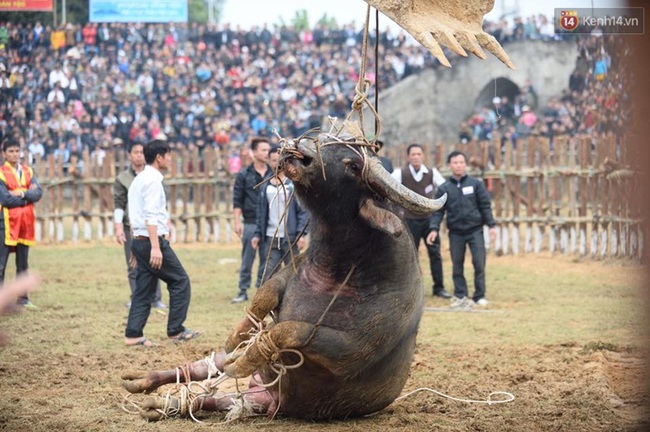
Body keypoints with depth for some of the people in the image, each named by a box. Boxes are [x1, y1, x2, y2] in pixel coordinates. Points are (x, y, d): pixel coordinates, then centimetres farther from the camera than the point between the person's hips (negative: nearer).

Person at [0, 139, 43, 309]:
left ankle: (22, 298, 17)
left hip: (26, 223, 5)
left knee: (23, 264, 11)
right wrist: (28, 195, -7)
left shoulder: (28, 171, 10)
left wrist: (22, 194, -17)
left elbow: (38, 193, -1)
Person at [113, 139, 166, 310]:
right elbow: (118, 205, 2)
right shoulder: (122, 179, 5)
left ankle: (156, 298, 3)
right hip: (131, 227, -1)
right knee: (133, 266, 1)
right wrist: (118, 227, -7)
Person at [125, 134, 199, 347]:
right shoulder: (153, 180, -13)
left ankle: (133, 335, 5)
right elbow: (151, 215, -22)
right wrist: (155, 247, -27)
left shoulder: (139, 179, 18)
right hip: (152, 240, -9)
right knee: (180, 281, 0)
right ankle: (176, 331, 1)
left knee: (144, 288, 9)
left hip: (139, 241, 9)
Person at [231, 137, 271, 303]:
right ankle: (243, 291, 9)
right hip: (250, 224, -2)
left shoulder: (274, 174, 7)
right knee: (247, 260, 2)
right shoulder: (244, 175, 2)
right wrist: (237, 222, -6)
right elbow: (237, 201, 2)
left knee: (266, 260, 5)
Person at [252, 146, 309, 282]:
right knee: (269, 274, 0)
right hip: (270, 238, 3)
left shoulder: (293, 185, -2)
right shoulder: (265, 187, 11)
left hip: (290, 238, -3)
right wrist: (257, 234, 7)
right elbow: (261, 213, 14)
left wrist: (302, 234, -12)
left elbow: (303, 211, -5)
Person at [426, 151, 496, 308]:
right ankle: (460, 296, 14)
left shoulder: (476, 184, 1)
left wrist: (491, 225, -5)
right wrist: (434, 229, -11)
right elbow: (438, 211, 1)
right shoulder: (444, 189, 3)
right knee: (457, 265, 5)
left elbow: (485, 206, 2)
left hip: (475, 230, -1)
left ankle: (479, 296, 6)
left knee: (479, 263, -4)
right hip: (456, 232, 1)